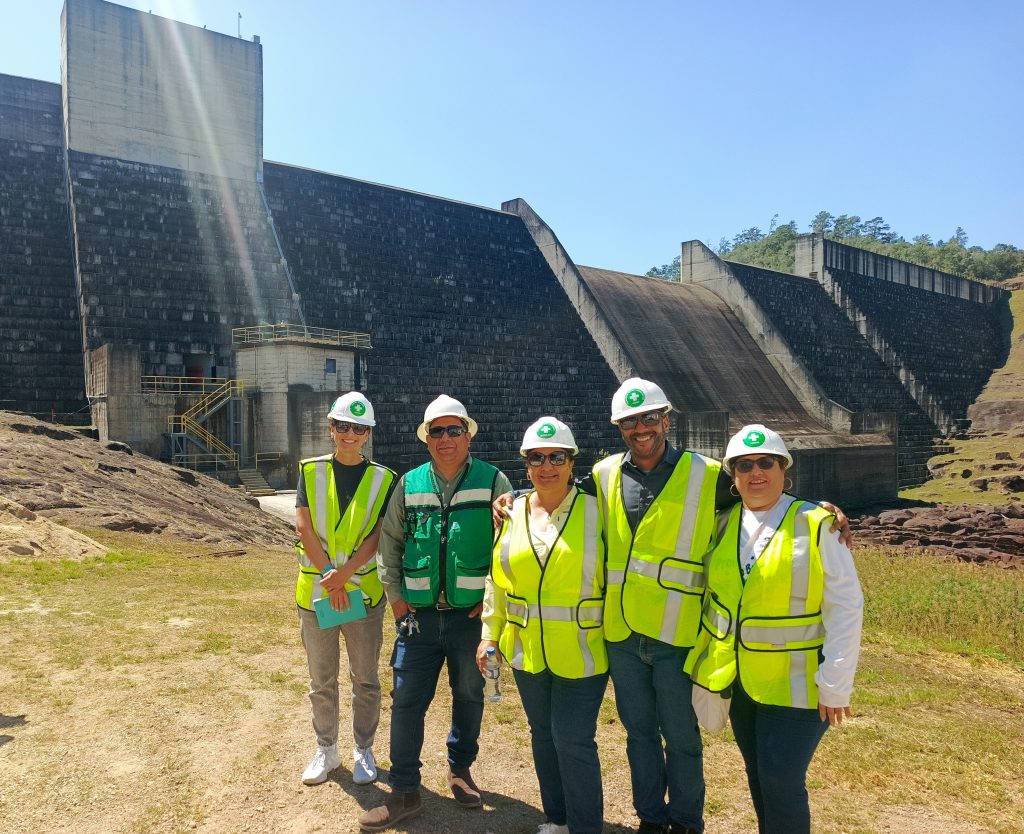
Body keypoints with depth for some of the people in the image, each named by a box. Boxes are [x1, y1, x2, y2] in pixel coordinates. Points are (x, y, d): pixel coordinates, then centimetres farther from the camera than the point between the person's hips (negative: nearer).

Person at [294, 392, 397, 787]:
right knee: (321, 680, 14)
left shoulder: (383, 479, -1)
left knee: (365, 679, 10)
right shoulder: (311, 471, 1)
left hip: (364, 591, -1)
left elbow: (376, 537, -8)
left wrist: (343, 574, -19)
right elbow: (303, 528, -6)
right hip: (316, 590, 1)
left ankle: (363, 750, 28)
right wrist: (329, 575, -13)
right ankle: (326, 749, 31)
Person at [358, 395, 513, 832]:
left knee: (469, 696, 15)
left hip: (473, 615, -1)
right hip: (419, 615, 2)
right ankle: (404, 791, 18)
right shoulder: (408, 484, 3)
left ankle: (460, 768, 37)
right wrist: (394, 595, 4)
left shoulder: (493, 482, -5)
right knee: (407, 701, 3)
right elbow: (389, 543, 10)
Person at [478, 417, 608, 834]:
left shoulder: (596, 511, -6)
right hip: (527, 651, 4)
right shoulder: (512, 513, 3)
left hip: (581, 652, -4)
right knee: (543, 735, 17)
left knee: (573, 740, -4)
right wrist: (490, 634, 7)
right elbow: (497, 581, 9)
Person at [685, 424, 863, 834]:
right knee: (759, 778, 17)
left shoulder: (817, 524, -12)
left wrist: (835, 684, -14)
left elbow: (845, 607, -13)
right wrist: (709, 657, 8)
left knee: (782, 781, -4)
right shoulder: (723, 523, 2)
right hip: (739, 681, 5)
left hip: (795, 685, -5)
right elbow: (713, 594, 11)